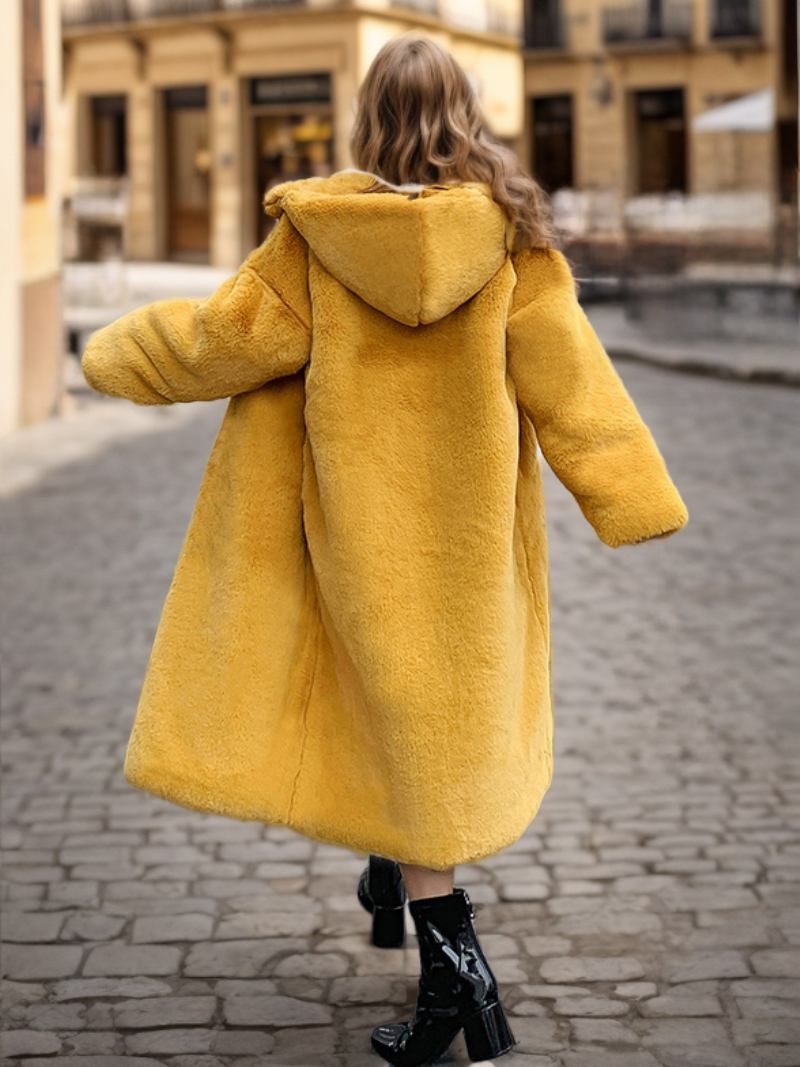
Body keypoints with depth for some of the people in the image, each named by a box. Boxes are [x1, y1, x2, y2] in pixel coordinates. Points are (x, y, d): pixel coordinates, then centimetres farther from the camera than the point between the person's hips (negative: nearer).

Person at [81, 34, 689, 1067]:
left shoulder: (317, 232, -11)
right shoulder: (508, 231, -8)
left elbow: (226, 333, -6)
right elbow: (563, 369, -9)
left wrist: (119, 352, 12)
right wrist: (632, 494, -6)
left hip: (360, 511, -1)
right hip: (467, 514, 2)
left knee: (397, 708, 5)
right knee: (453, 688, 21)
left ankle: (454, 967, 3)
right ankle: (394, 877, 39)